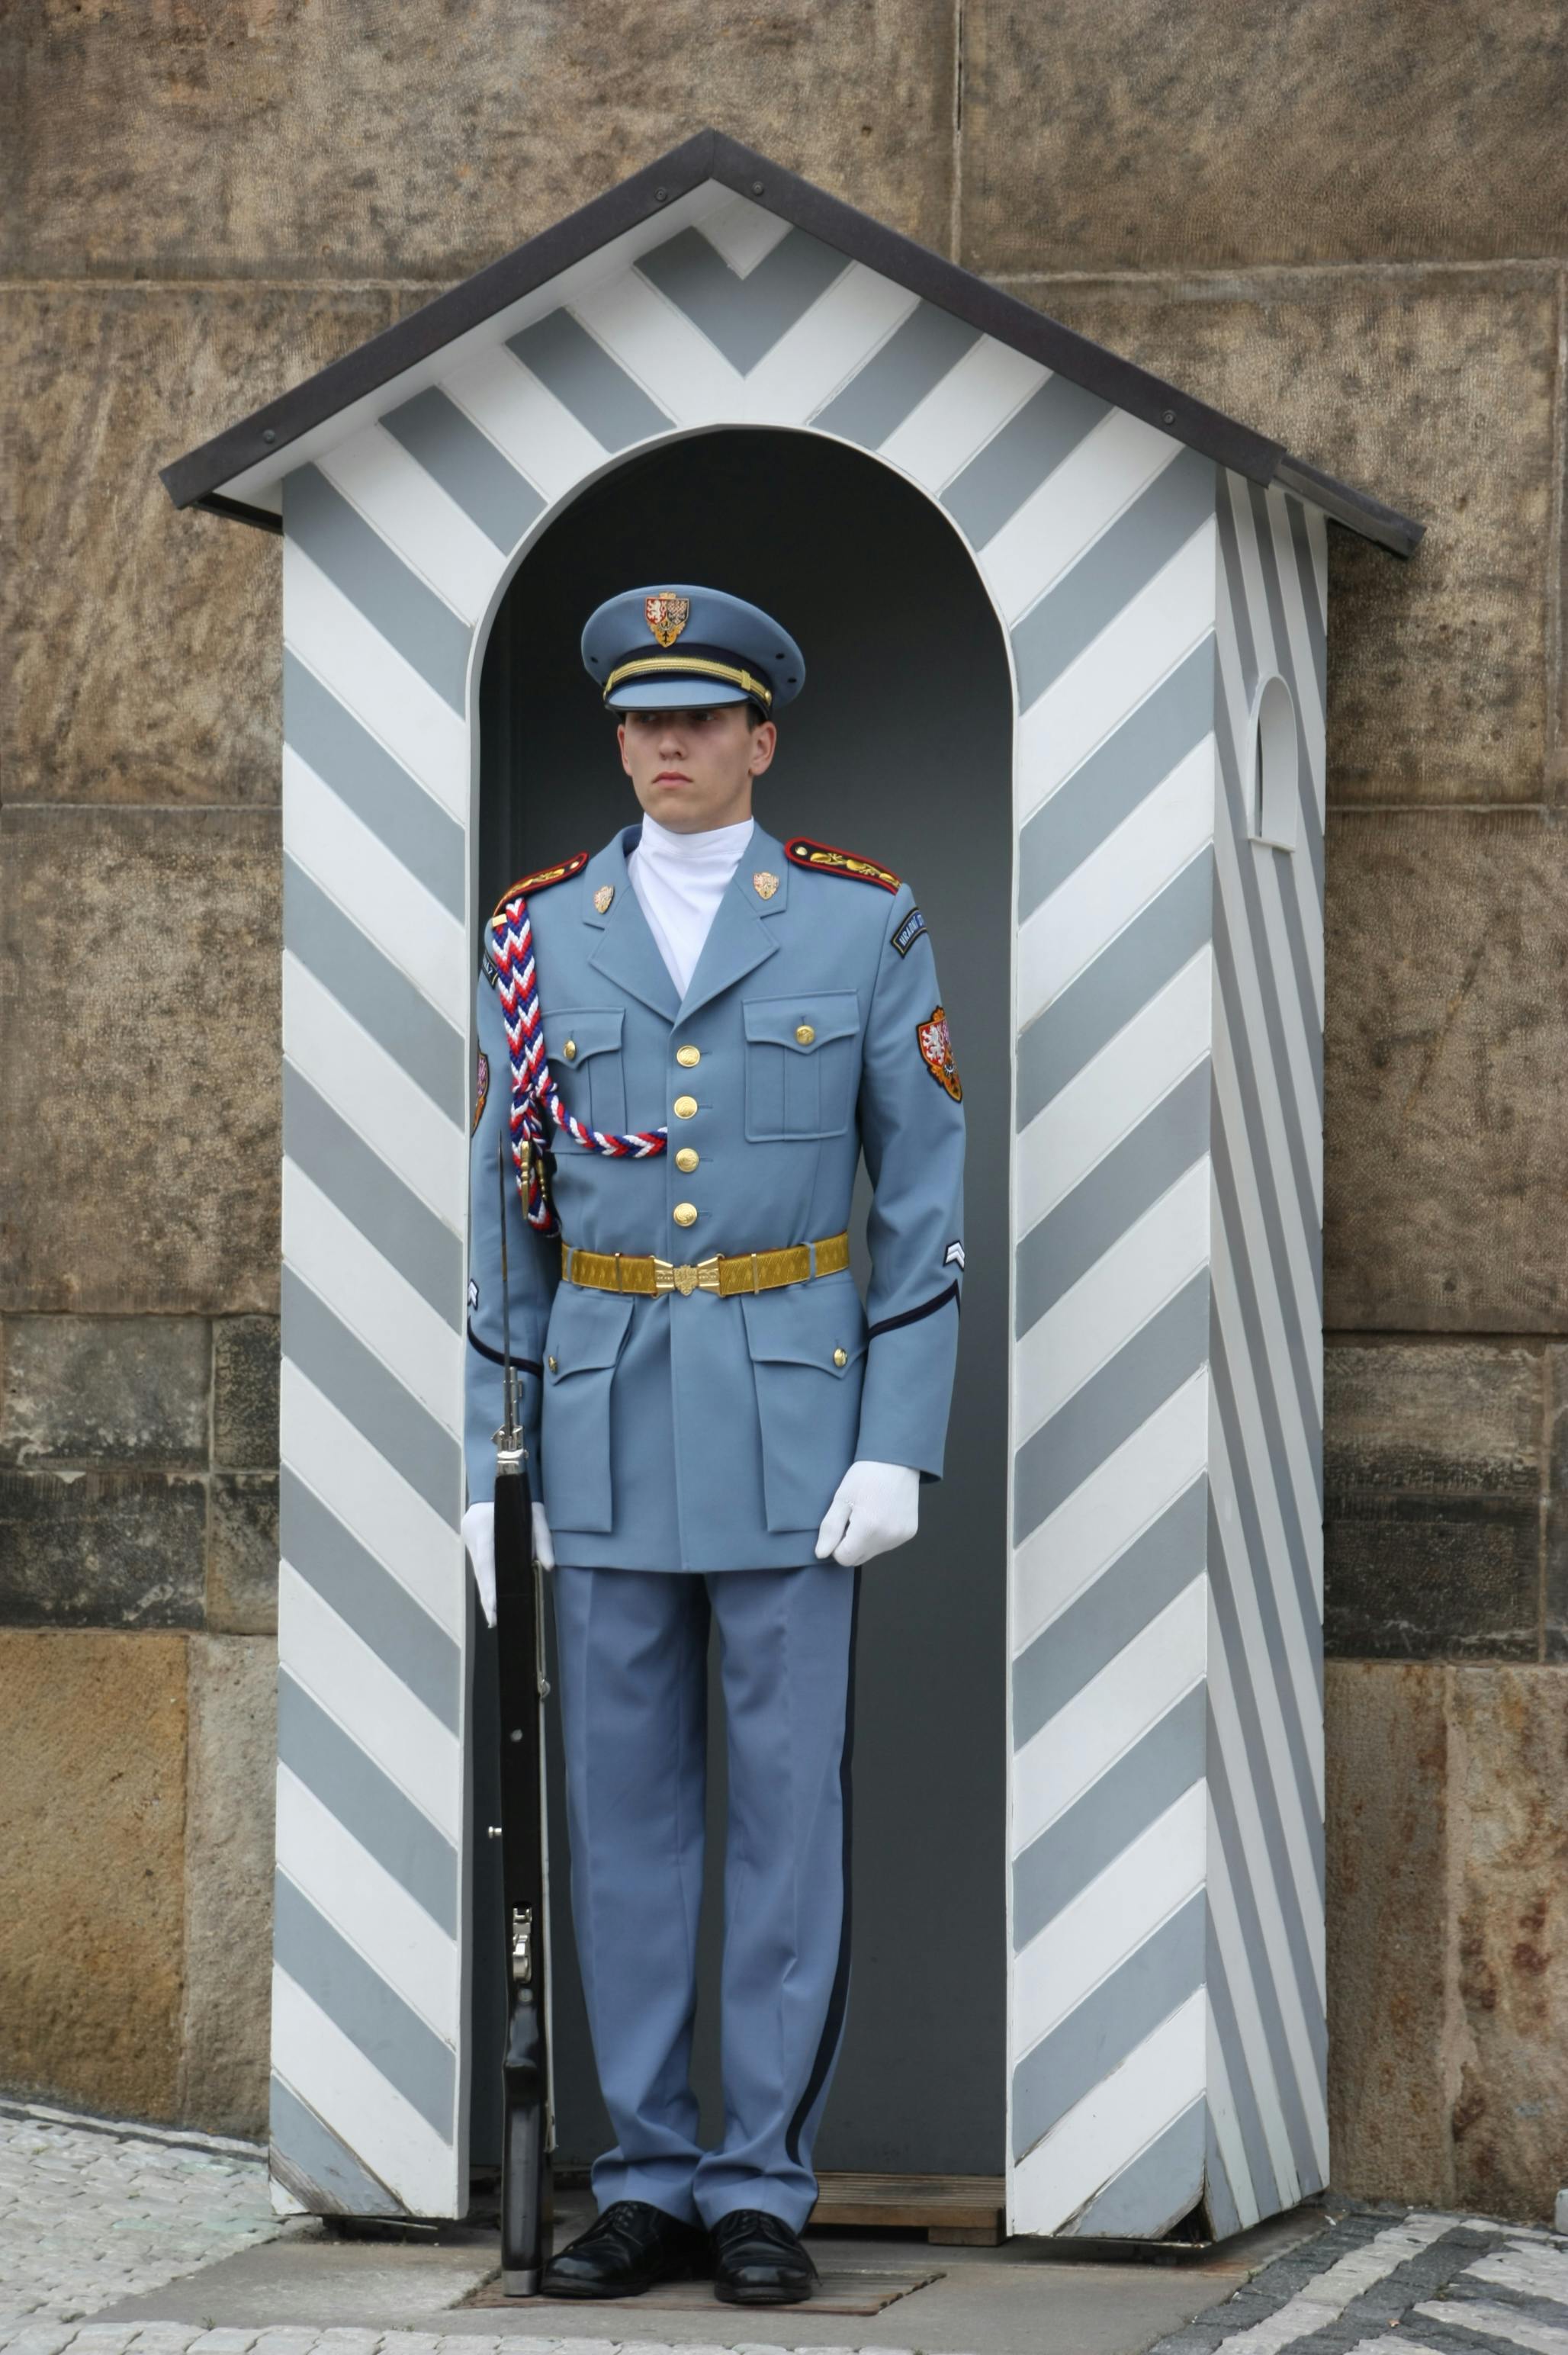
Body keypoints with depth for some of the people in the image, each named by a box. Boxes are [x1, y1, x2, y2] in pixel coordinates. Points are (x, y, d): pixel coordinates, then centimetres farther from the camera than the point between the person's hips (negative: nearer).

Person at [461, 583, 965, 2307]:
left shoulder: (865, 923, 0)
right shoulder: (538, 938, 6)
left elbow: (927, 1198, -1)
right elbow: (503, 1214, 8)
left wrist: (898, 1447, -9)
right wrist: (486, 1467, 3)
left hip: (794, 1418, -2)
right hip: (604, 1425, 2)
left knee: (788, 1805, 0)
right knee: (621, 1808, 4)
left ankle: (763, 2185, 7)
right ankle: (645, 2180, 12)